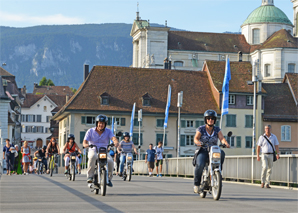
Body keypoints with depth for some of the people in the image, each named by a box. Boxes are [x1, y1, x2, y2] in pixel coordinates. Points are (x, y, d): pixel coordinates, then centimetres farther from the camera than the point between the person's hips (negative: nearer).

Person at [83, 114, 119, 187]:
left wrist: (116, 142, -41)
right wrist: (86, 144, -34)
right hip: (93, 151, -1)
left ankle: (109, 178, -4)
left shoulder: (108, 131, 3)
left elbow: (113, 138, -15)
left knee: (110, 161, -29)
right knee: (92, 157, -39)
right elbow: (84, 141, -8)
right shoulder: (90, 131, 1)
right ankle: (90, 176, -30)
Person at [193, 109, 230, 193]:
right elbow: (196, 138, -12)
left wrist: (226, 143, -30)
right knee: (200, 165, -31)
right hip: (202, 151, -2)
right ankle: (196, 184, -15)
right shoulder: (201, 129, 2)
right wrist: (199, 143, -36)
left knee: (222, 153, -31)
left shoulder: (217, 129, 9)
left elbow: (222, 138, -7)